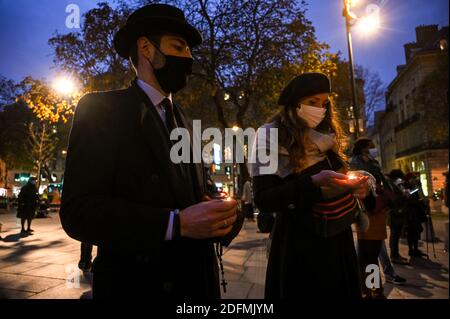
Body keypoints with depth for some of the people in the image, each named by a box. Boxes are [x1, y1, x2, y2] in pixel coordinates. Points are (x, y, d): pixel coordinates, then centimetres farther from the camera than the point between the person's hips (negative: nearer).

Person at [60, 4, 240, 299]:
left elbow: (194, 195, 11)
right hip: (137, 284, -6)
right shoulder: (101, 108, -8)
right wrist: (176, 223, -25)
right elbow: (78, 209, -17)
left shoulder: (186, 122, 11)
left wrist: (220, 213, -11)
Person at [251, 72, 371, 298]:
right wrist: (313, 183, -29)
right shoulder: (273, 138, -11)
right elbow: (263, 199, -19)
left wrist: (351, 187, -6)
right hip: (300, 242, -6)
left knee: (342, 290, 19)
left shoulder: (326, 138, 9)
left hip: (338, 236, 7)